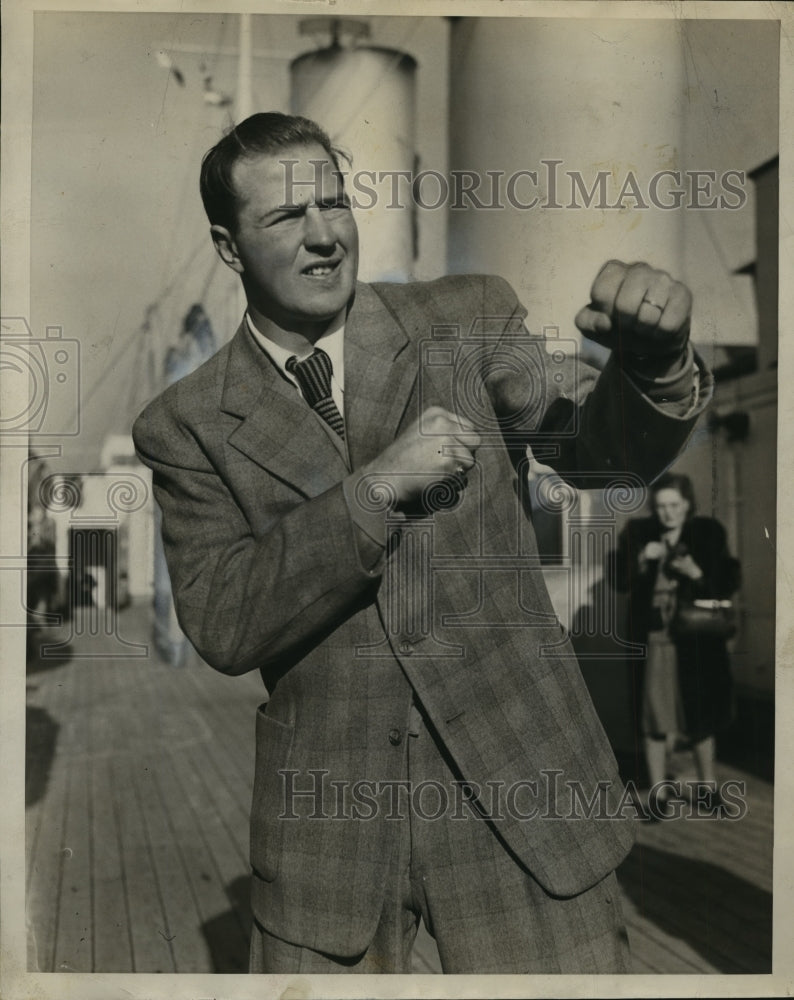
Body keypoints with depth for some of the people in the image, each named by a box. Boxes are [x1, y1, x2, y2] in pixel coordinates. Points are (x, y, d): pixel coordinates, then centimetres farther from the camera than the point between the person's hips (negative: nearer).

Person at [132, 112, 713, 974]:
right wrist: (376, 487, -19)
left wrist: (653, 361, -27)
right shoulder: (185, 426, -2)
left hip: (519, 783, 1)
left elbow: (601, 442, -5)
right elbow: (220, 629, -10)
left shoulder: (468, 320, 1)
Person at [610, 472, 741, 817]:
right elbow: (620, 581, 0)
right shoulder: (638, 533, 1)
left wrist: (697, 574, -17)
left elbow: (728, 583, 1)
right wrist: (641, 560, -17)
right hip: (655, 638, 0)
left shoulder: (709, 534, 1)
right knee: (657, 720, 1)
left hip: (699, 640, 1)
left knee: (702, 717, 11)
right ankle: (659, 791, 14)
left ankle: (708, 785, 29)